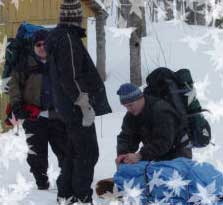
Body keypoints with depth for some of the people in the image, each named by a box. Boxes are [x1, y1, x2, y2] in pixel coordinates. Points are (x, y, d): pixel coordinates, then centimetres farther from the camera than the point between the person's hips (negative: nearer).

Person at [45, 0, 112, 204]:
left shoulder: (60, 36, 13)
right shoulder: (68, 39, -19)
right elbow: (71, 78, -24)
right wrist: (84, 105, -21)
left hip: (69, 105, 10)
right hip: (78, 107, -10)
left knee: (74, 150, 19)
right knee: (88, 153, -5)